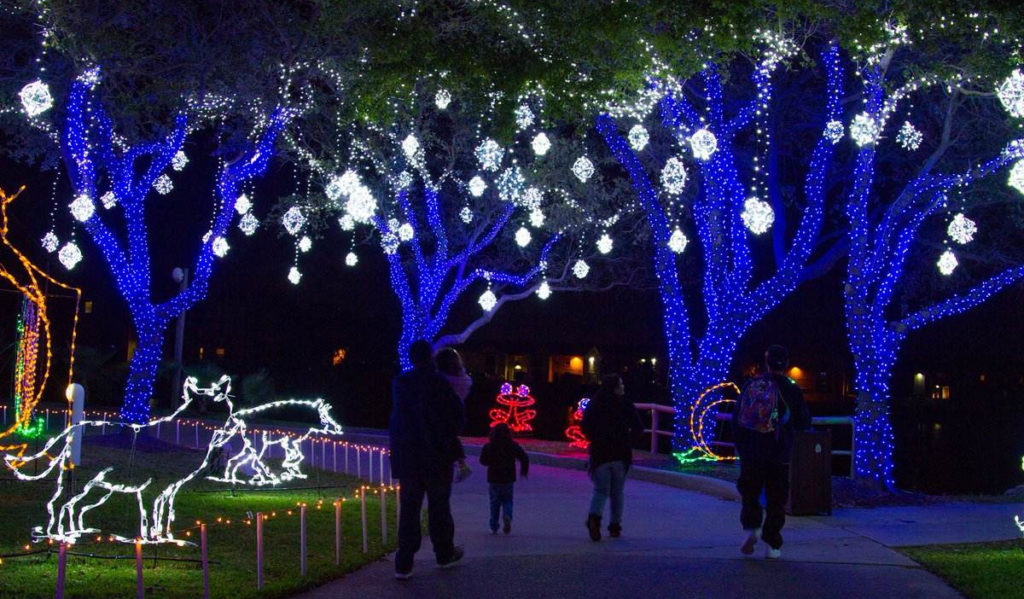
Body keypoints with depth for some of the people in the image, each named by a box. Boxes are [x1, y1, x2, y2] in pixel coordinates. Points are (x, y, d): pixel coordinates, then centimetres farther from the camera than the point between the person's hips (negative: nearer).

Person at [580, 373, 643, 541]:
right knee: (617, 492, 14)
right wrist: (627, 439, 7)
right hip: (620, 454, -1)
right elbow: (638, 426, -8)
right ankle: (615, 525, 16)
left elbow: (584, 426, -3)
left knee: (601, 491, 4)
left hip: (599, 453, 1)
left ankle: (594, 517, -23)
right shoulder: (625, 404, -6)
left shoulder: (594, 404, -1)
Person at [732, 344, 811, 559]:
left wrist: (741, 446, 16)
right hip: (778, 456, -1)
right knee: (776, 501, 8)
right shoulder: (791, 390, -5)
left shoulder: (751, 385, 1)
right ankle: (772, 545, 7)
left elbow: (736, 419, 5)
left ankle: (751, 527, -10)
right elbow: (804, 422, 3)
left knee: (750, 495, 13)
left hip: (750, 454, 1)